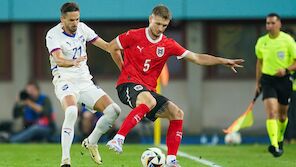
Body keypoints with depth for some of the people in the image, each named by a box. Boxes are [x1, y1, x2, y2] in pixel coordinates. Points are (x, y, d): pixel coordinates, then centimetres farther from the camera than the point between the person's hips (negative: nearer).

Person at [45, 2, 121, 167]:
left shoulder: (82, 28, 5)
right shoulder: (53, 34, -12)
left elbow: (106, 45, 10)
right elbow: (59, 60, -28)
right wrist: (74, 62, -48)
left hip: (85, 82, 6)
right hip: (65, 81, -6)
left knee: (113, 111, -6)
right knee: (71, 111, -35)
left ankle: (91, 143, 18)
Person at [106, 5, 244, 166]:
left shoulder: (168, 45, 6)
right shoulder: (134, 36, -5)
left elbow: (196, 58, 7)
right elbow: (112, 47, 9)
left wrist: (223, 61, 1)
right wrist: (124, 69, 9)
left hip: (148, 89, 6)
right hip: (128, 84, -6)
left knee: (177, 113, -7)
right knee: (149, 101, -37)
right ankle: (118, 139, -43)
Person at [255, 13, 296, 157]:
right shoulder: (261, 42, 4)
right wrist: (257, 82, 18)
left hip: (284, 80, -1)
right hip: (268, 80, 1)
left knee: (282, 115, 12)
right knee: (271, 112, -17)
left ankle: (280, 140, 38)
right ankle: (274, 145, -29)